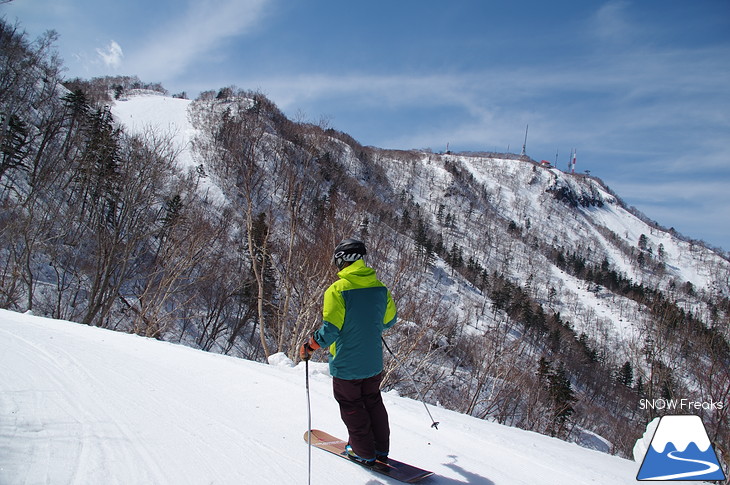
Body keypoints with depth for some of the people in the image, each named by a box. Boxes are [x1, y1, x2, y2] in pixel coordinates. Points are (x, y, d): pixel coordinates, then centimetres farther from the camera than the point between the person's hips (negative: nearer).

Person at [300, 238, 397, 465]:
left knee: (351, 406, 13)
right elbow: (389, 320, 10)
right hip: (374, 362, 5)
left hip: (347, 364, -5)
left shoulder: (337, 290, -20)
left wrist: (309, 346, -7)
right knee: (373, 403, 22)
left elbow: (330, 329, -23)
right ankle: (381, 449, 29)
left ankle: (364, 452, 22)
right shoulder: (380, 288, -3)